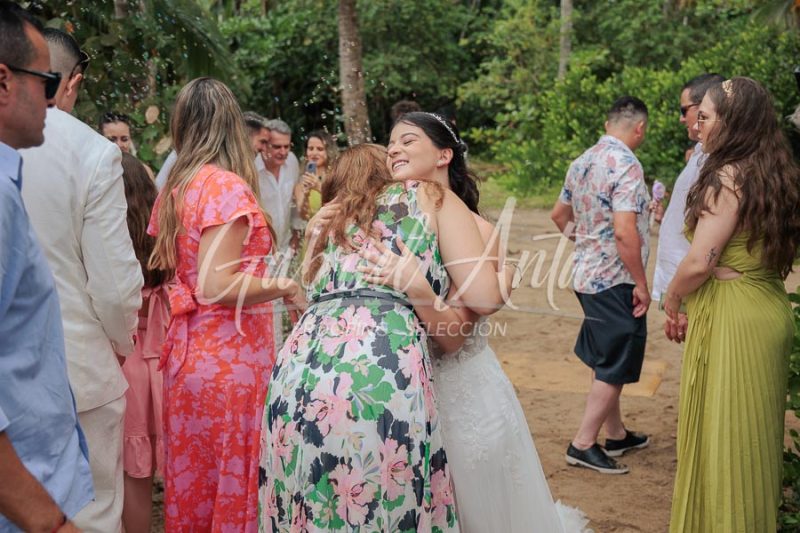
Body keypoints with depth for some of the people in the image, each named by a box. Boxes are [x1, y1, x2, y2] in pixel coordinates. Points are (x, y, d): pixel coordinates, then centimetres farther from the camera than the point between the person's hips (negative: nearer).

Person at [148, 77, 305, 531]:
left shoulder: (176, 188, 8)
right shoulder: (227, 186, -15)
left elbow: (164, 266, 13)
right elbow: (215, 287, -21)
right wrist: (284, 287, -11)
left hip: (187, 352, 8)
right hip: (229, 358, -8)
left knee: (193, 480, 17)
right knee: (234, 482, 3)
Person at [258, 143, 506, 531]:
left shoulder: (327, 221, 29)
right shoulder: (431, 198, 17)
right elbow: (484, 297, 6)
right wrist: (502, 269, 28)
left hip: (300, 365, 5)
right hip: (384, 369, -5)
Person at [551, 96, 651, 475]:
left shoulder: (583, 162, 8)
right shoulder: (626, 165, -18)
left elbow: (559, 215, 20)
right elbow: (624, 231, -26)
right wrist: (641, 283, -18)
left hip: (587, 275, 9)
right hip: (616, 281, -9)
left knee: (608, 362, 19)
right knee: (615, 367, 2)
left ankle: (616, 435, 31)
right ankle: (583, 444, 7)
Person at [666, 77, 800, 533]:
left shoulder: (728, 178, -16)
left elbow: (699, 263, -20)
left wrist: (672, 301, -3)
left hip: (730, 319, -9)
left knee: (720, 432, 4)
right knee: (754, 432, 19)